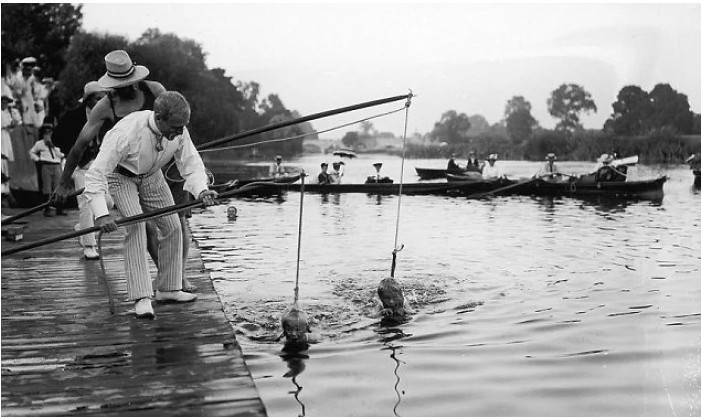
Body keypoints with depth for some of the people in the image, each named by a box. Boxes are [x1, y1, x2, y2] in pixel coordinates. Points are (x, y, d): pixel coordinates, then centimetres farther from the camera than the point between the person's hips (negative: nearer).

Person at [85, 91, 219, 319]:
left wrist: (201, 190, -35)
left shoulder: (179, 132, -23)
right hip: (121, 176, -5)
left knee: (173, 227, 1)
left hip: (151, 175, 5)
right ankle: (141, 298, -20)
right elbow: (96, 173, -36)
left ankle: (168, 289, 16)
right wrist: (101, 213, -45)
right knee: (136, 226, -24)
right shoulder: (127, 132, -39)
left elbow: (191, 164, -13)